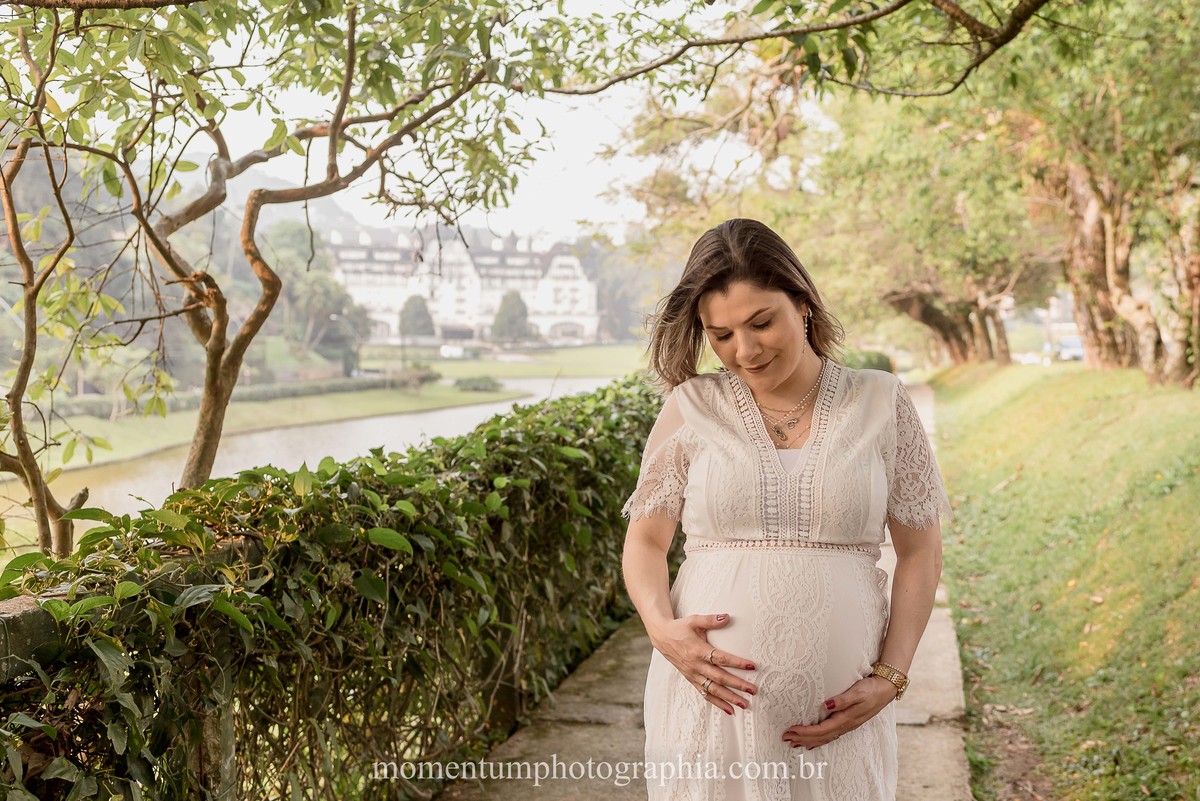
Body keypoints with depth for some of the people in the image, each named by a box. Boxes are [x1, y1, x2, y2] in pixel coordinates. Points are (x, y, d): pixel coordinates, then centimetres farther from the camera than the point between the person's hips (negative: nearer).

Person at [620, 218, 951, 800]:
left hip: (838, 710, 0)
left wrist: (889, 677, -3)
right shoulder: (691, 407, 1)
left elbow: (919, 551, 4)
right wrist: (661, 627, -12)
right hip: (712, 698, 0)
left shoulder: (879, 403, 1)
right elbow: (646, 540, 6)